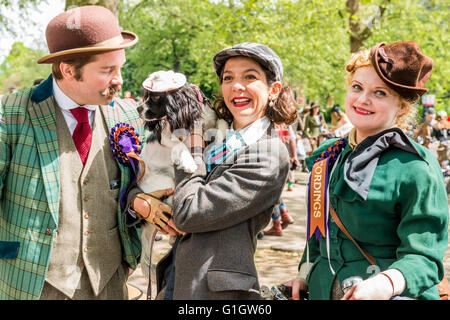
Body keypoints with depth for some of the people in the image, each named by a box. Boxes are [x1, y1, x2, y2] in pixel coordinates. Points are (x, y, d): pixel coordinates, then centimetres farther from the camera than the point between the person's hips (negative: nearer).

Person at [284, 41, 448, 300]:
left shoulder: (416, 168, -13)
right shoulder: (328, 156, 5)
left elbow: (423, 255, -17)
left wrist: (386, 284, -34)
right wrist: (306, 274, 7)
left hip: (393, 296, -5)